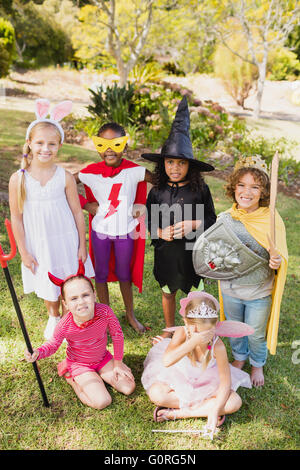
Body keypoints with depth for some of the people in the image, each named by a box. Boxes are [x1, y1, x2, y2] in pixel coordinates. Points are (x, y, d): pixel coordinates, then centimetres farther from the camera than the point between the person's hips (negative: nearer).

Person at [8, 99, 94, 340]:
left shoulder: (65, 177, -11)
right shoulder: (18, 179, -10)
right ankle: (54, 318, 49)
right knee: (48, 288, 20)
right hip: (38, 245, 1)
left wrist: (82, 246, -1)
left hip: (66, 241, -1)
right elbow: (16, 218, -4)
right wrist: (24, 252, -3)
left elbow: (77, 213, -3)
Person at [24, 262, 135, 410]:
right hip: (79, 364, -2)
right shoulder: (64, 325, -31)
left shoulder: (105, 312, -30)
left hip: (103, 358, 3)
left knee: (129, 388, -3)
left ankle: (98, 374, 18)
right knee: (102, 402, -15)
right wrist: (38, 353, -31)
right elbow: (53, 344, -10)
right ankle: (71, 378, 8)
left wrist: (118, 363, -2)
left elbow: (117, 335, -12)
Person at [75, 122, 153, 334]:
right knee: (101, 274, 14)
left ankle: (130, 314, 36)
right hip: (100, 231, 1)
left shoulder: (134, 171, -13)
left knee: (124, 275, 15)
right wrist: (86, 204, -7)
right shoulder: (91, 172, -11)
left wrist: (143, 205, -13)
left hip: (125, 231, 0)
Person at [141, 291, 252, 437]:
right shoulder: (182, 333, -30)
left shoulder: (217, 346, -29)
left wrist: (215, 410, -31)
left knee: (235, 403, -22)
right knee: (156, 394, -27)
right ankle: (205, 407, -10)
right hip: (179, 378, 0)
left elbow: (225, 382, -21)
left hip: (206, 384, 1)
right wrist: (194, 341, -54)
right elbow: (166, 361, -47)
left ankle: (176, 413, -18)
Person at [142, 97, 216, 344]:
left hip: (193, 250, -2)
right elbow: (149, 219, 4)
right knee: (168, 291, 19)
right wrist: (160, 232, -15)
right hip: (166, 251, 2)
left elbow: (212, 219, -2)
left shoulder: (200, 189, -9)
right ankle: (169, 330, 43)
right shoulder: (158, 191, -4)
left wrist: (192, 224, -19)